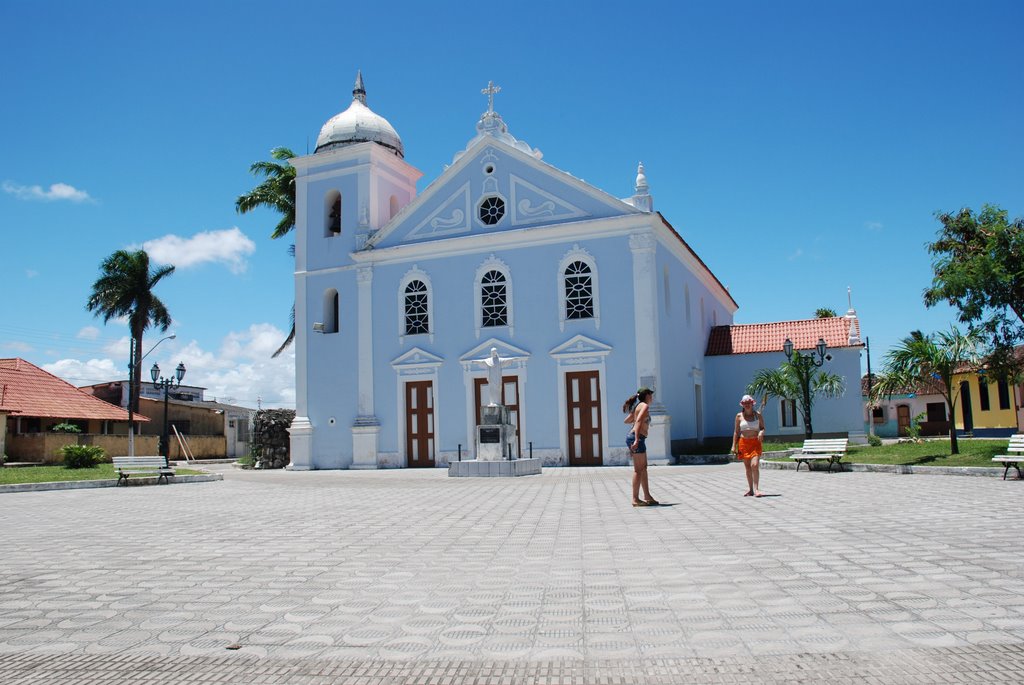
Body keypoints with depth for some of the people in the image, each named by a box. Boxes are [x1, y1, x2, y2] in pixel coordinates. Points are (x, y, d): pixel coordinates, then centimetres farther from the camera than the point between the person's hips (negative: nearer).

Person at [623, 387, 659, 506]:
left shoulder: (638, 406, 18)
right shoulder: (645, 406, -8)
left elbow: (626, 421, 27)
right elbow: (638, 421, -22)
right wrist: (637, 439, -30)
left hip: (632, 437, 10)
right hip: (637, 438, -10)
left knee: (643, 468, 16)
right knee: (638, 469, -7)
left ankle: (647, 496, 23)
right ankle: (635, 499, -6)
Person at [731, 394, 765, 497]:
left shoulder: (758, 415, 4)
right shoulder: (739, 416, 5)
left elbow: (763, 428, 9)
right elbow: (736, 432, 7)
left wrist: (761, 432, -16)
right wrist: (734, 446, 3)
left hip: (755, 443, -1)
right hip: (744, 443, 1)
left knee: (755, 465, -16)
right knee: (747, 467, 6)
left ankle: (756, 488, -11)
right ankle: (750, 489, 16)